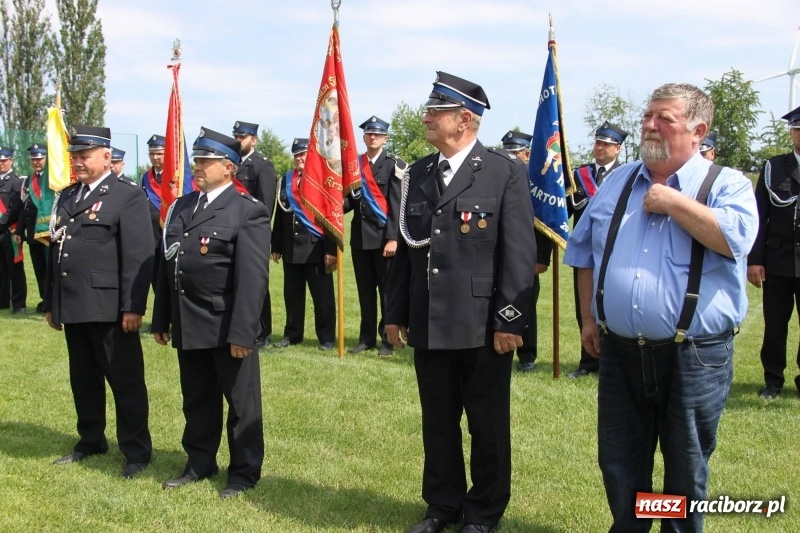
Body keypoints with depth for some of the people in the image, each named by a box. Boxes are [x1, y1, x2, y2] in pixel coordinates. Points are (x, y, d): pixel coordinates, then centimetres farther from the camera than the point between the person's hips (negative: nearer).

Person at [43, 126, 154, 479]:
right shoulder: (67, 197, 16)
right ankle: (90, 441, 32)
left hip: (108, 308, -7)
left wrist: (133, 306, -17)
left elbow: (139, 256, -12)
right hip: (73, 307, 7)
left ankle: (137, 451, 12)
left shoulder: (128, 196, -7)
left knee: (125, 381, 2)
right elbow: (55, 250, 19)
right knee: (83, 379, 17)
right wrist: (51, 303, 17)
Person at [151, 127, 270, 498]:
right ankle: (200, 463, 33)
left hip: (226, 326, -6)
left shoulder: (248, 212, -10)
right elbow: (167, 264, 14)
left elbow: (252, 277, -17)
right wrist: (161, 319, 12)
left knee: (241, 402, 6)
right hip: (188, 325, 7)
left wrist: (242, 332, -21)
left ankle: (244, 472, 19)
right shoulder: (181, 207, 12)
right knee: (196, 400, 18)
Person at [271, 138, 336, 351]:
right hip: (291, 249, 5)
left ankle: (326, 337, 11)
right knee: (292, 295, 11)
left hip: (316, 249, -5)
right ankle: (292, 335, 22)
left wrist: (331, 249, -13)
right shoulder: (285, 181, 12)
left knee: (322, 295, 3)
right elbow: (279, 215, 13)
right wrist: (276, 246, 9)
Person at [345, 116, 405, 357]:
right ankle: (367, 337, 18)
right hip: (360, 236, 5)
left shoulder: (394, 165, -5)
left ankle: (388, 339, 8)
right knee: (365, 290, 10)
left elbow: (398, 204, -10)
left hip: (384, 236, -5)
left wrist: (393, 237, -17)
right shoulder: (354, 164, 11)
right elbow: (351, 200, 12)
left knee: (387, 290, 2)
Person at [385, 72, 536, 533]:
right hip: (429, 324, 5)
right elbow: (406, 248, 13)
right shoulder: (419, 173, 10)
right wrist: (395, 313, 12)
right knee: (437, 422, 15)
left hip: (482, 326, -5)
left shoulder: (506, 171, -6)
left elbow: (520, 252, -10)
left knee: (488, 425, 8)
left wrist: (510, 321, -14)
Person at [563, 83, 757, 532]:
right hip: (620, 351, 4)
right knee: (620, 466, 15)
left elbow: (735, 239, -25)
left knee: (687, 470, 12)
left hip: (695, 356, -4)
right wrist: (589, 317, 12)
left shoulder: (727, 185, -4)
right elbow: (586, 254, 17)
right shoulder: (617, 183, 9)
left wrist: (672, 201, -17)